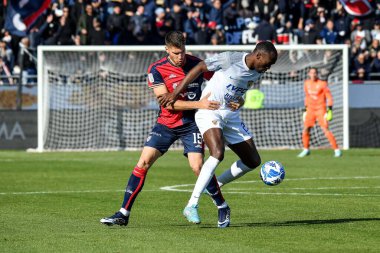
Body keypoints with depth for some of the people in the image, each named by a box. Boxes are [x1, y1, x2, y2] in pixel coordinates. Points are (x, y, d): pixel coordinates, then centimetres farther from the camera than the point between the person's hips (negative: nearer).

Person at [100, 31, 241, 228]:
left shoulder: (197, 64, -6)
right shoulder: (156, 70, -11)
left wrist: (232, 100, -6)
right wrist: (199, 104, -26)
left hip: (191, 123, -1)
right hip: (166, 123, 1)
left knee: (197, 166, -16)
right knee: (143, 162, -9)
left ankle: (222, 207, 5)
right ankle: (124, 213, -3)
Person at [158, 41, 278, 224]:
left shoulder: (258, 72, 4)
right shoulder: (230, 59, -18)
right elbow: (199, 68, -12)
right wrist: (175, 93, -12)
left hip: (231, 116, 8)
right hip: (209, 111, -8)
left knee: (253, 161, 6)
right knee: (218, 153, -31)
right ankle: (191, 206, -28)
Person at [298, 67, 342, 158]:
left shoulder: (322, 84, -9)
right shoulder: (307, 84, 8)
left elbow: (329, 97, -7)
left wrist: (330, 109, -14)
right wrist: (305, 109, 19)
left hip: (321, 109, -5)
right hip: (310, 109, 5)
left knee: (326, 130, -12)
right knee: (306, 129, 0)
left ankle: (337, 150, -7)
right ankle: (306, 150, 16)